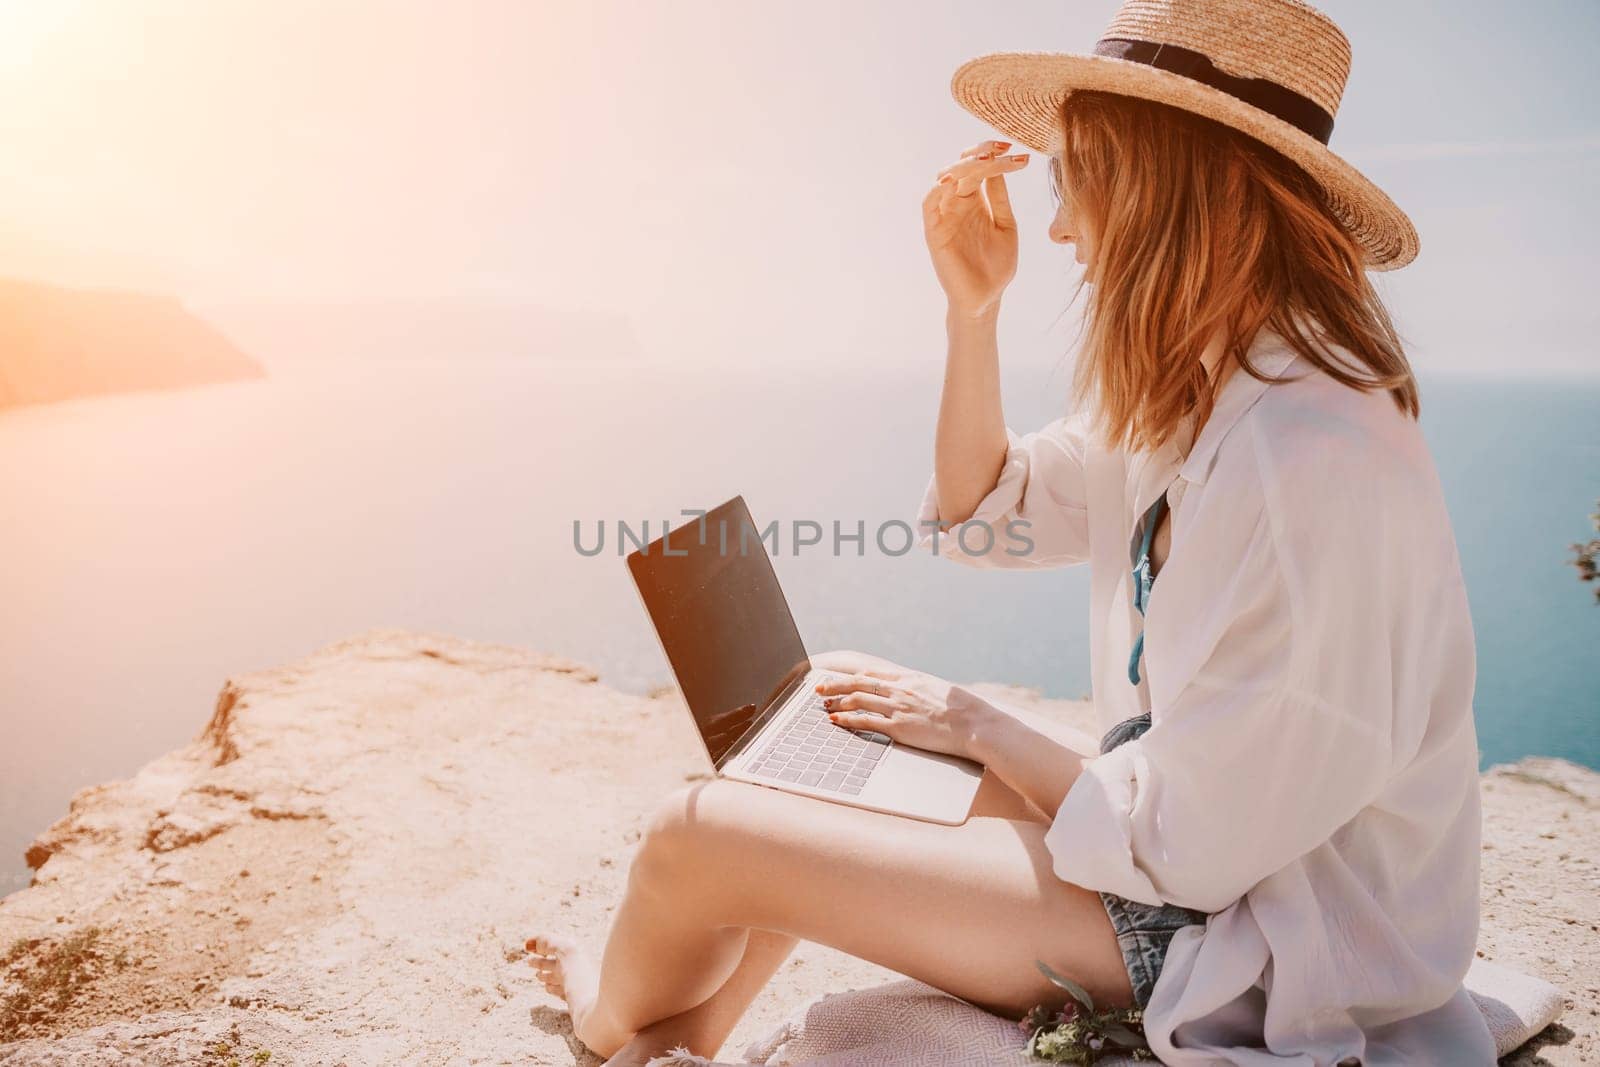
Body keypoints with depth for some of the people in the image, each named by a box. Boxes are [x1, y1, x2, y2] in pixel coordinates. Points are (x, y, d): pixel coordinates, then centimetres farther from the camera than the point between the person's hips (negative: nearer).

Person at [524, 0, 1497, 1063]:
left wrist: (977, 723, -10)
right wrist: (972, 305, -3)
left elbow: (1184, 840, -25)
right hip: (1188, 844, 9)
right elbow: (979, 515, 9)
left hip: (1248, 941, -9)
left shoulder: (1310, 461, -30)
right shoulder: (1191, 392, 1)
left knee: (697, 836, -9)